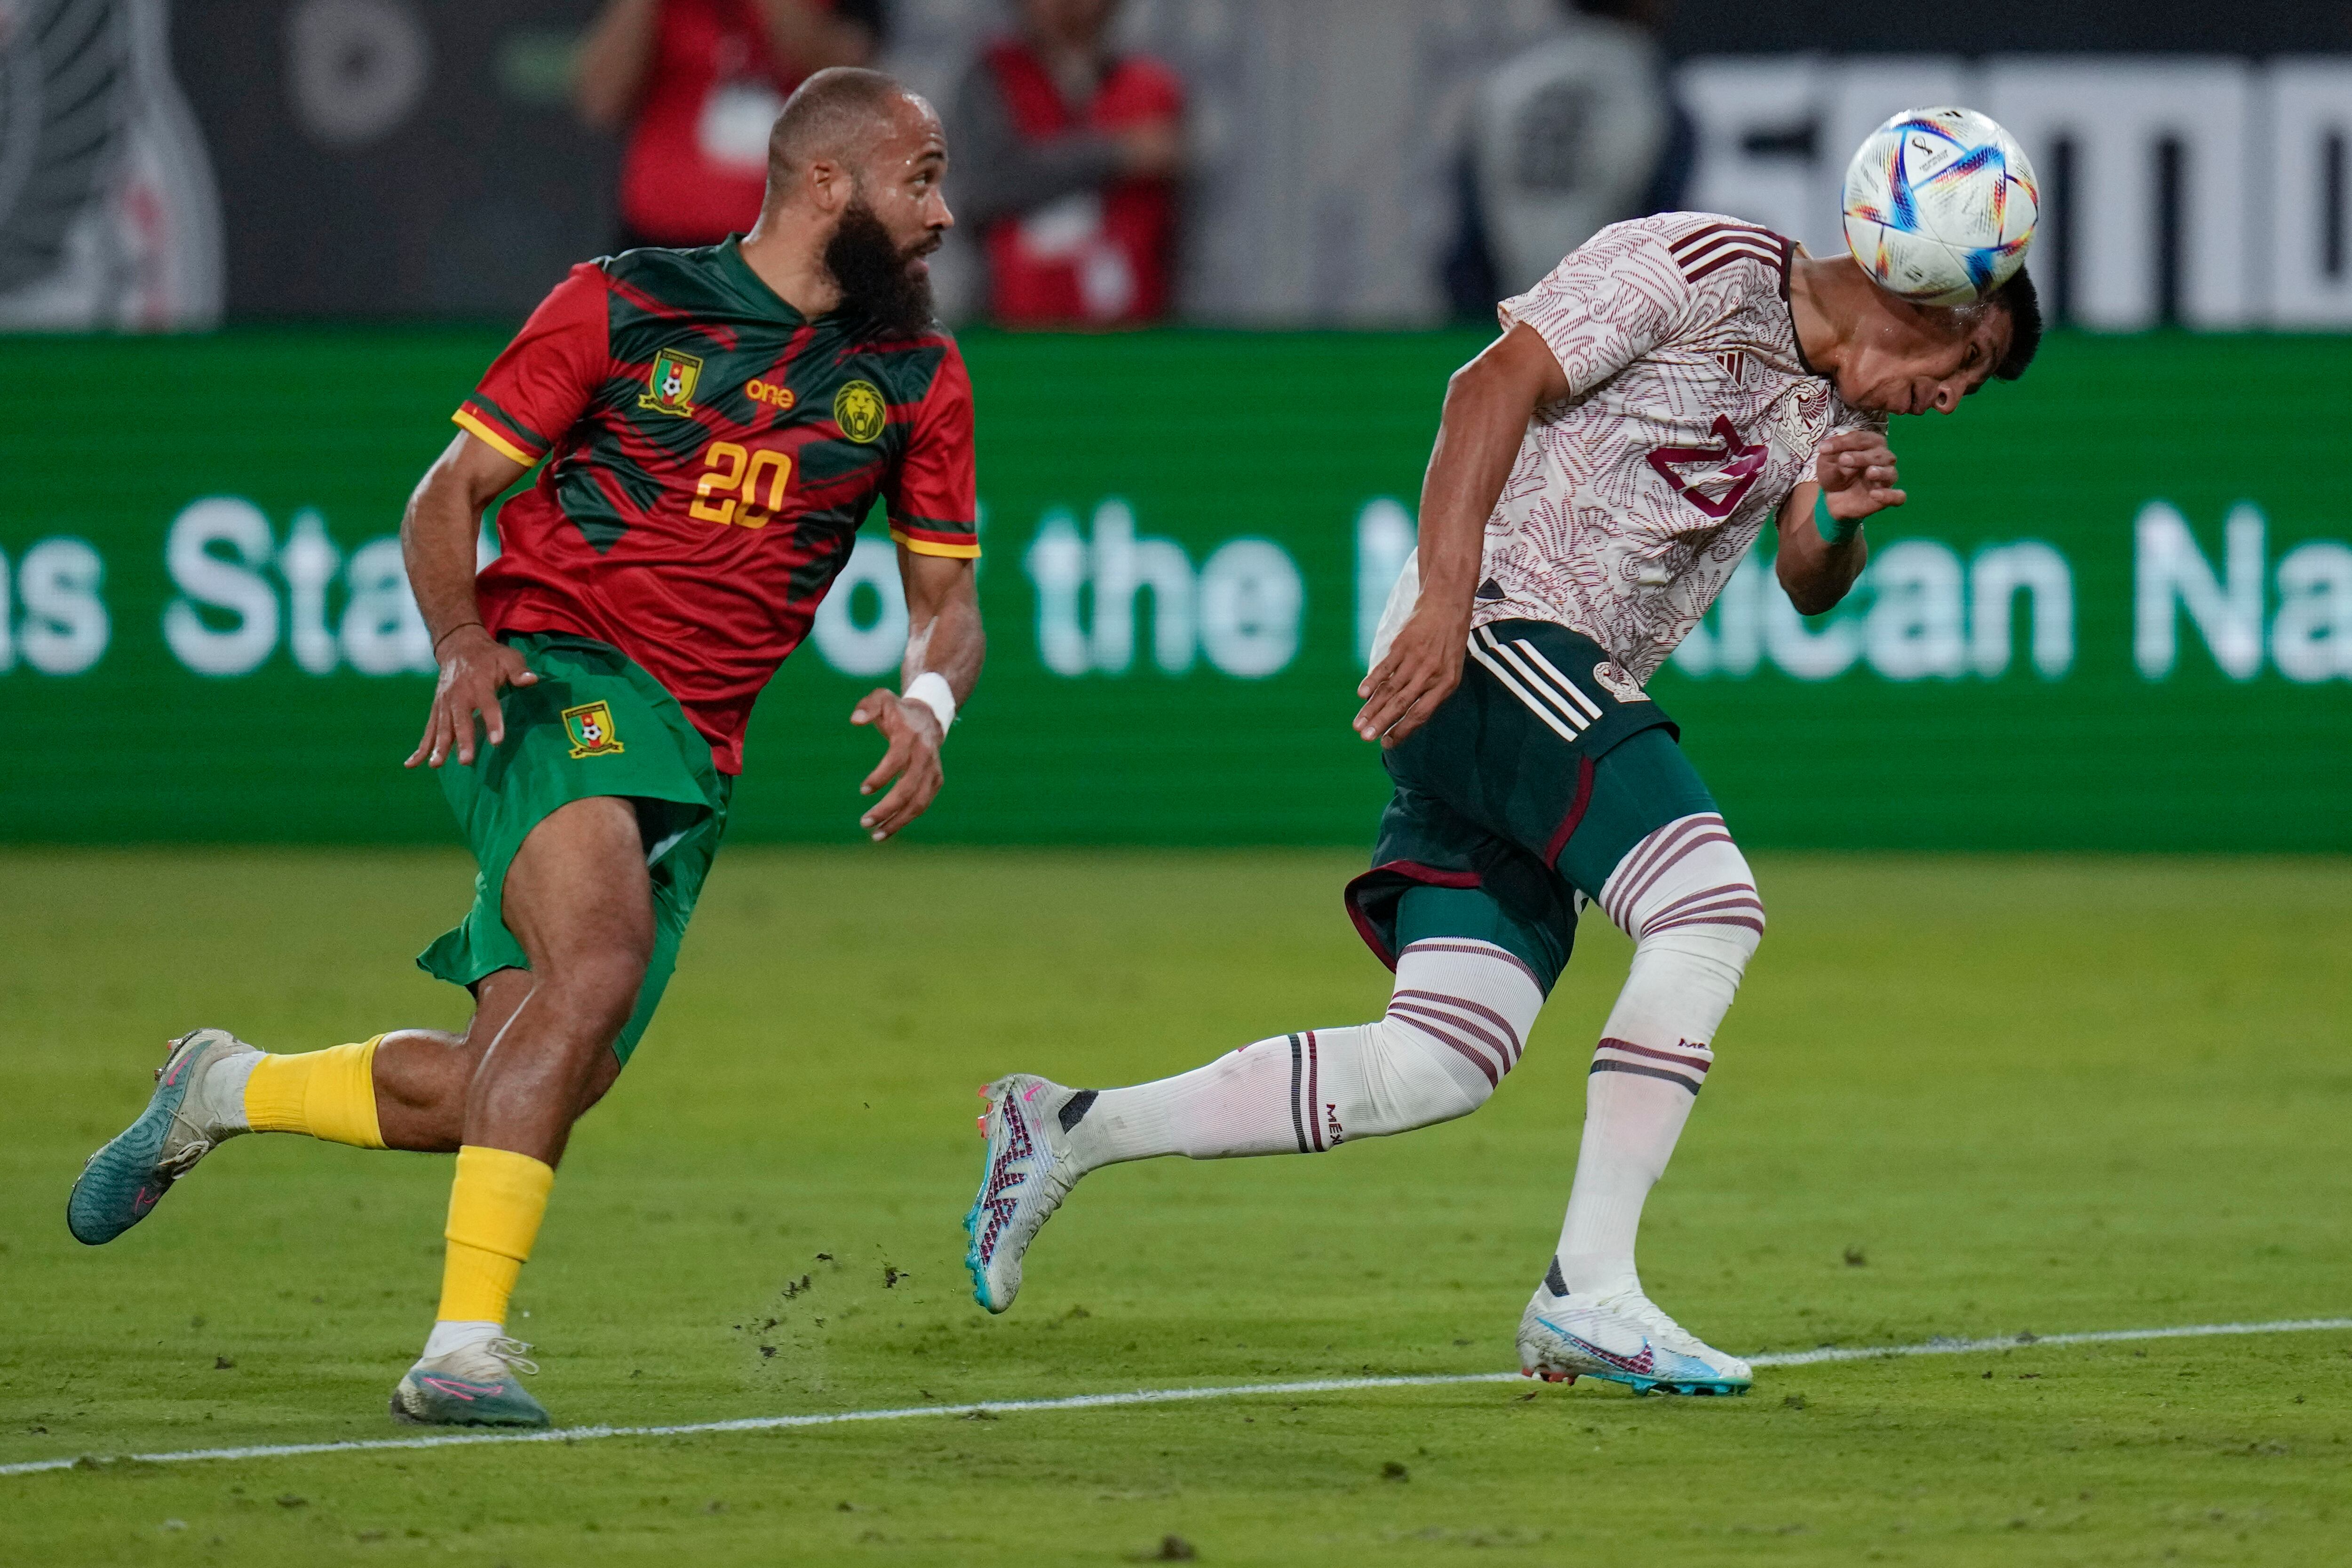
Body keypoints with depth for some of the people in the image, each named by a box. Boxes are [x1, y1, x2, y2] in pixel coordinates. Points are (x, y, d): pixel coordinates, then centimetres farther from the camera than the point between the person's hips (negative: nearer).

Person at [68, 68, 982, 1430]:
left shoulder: (917, 377, 11)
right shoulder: (622, 305, 1)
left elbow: (948, 600, 14)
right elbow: (451, 493, 6)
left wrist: (927, 699, -9)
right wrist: (463, 642, -13)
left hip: (693, 758, 5)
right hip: (558, 679, -5)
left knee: (521, 1094, 0)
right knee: (601, 957, -32)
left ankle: (224, 1089, 28)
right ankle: (468, 1343, -34)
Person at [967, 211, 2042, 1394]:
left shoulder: (1836, 401, 18)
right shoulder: (1706, 267, -9)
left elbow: (1808, 585, 15)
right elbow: (1494, 386, -15)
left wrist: (1835, 520, -9)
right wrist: (1446, 603, -25)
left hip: (1574, 697, 9)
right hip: (1491, 634, -9)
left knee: (1434, 1069, -1)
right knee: (1709, 903, -22)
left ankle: (1070, 1131, 9)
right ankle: (1587, 1292, -20)